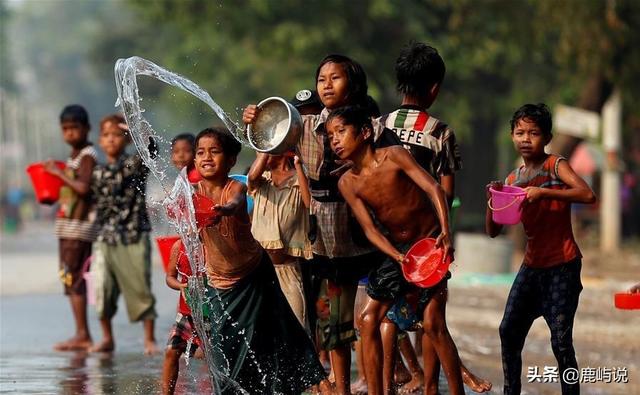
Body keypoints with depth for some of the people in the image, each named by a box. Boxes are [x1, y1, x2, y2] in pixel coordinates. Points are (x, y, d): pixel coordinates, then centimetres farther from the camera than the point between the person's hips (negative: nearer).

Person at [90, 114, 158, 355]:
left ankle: (149, 339, 6)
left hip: (134, 237, -4)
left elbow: (151, 152, -22)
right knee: (104, 288, 4)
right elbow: (96, 206, 16)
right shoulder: (98, 174, 10)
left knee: (139, 288, -1)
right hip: (106, 239, 4)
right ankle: (107, 338, 17)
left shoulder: (135, 164, -2)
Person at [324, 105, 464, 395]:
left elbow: (433, 188, -25)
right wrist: (398, 258, -27)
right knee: (369, 320, -2)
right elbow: (370, 229, -10)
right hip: (395, 249, 5)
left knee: (433, 323, -12)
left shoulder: (393, 156, -17)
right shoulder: (347, 183, -5)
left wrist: (445, 232, -39)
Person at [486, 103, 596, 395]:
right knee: (509, 331, 4)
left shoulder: (555, 165, -6)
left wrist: (544, 192, -30)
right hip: (532, 266, 6)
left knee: (561, 340, -9)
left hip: (562, 266, -6)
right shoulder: (512, 180, 9)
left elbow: (588, 195, -23)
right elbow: (493, 231, 9)